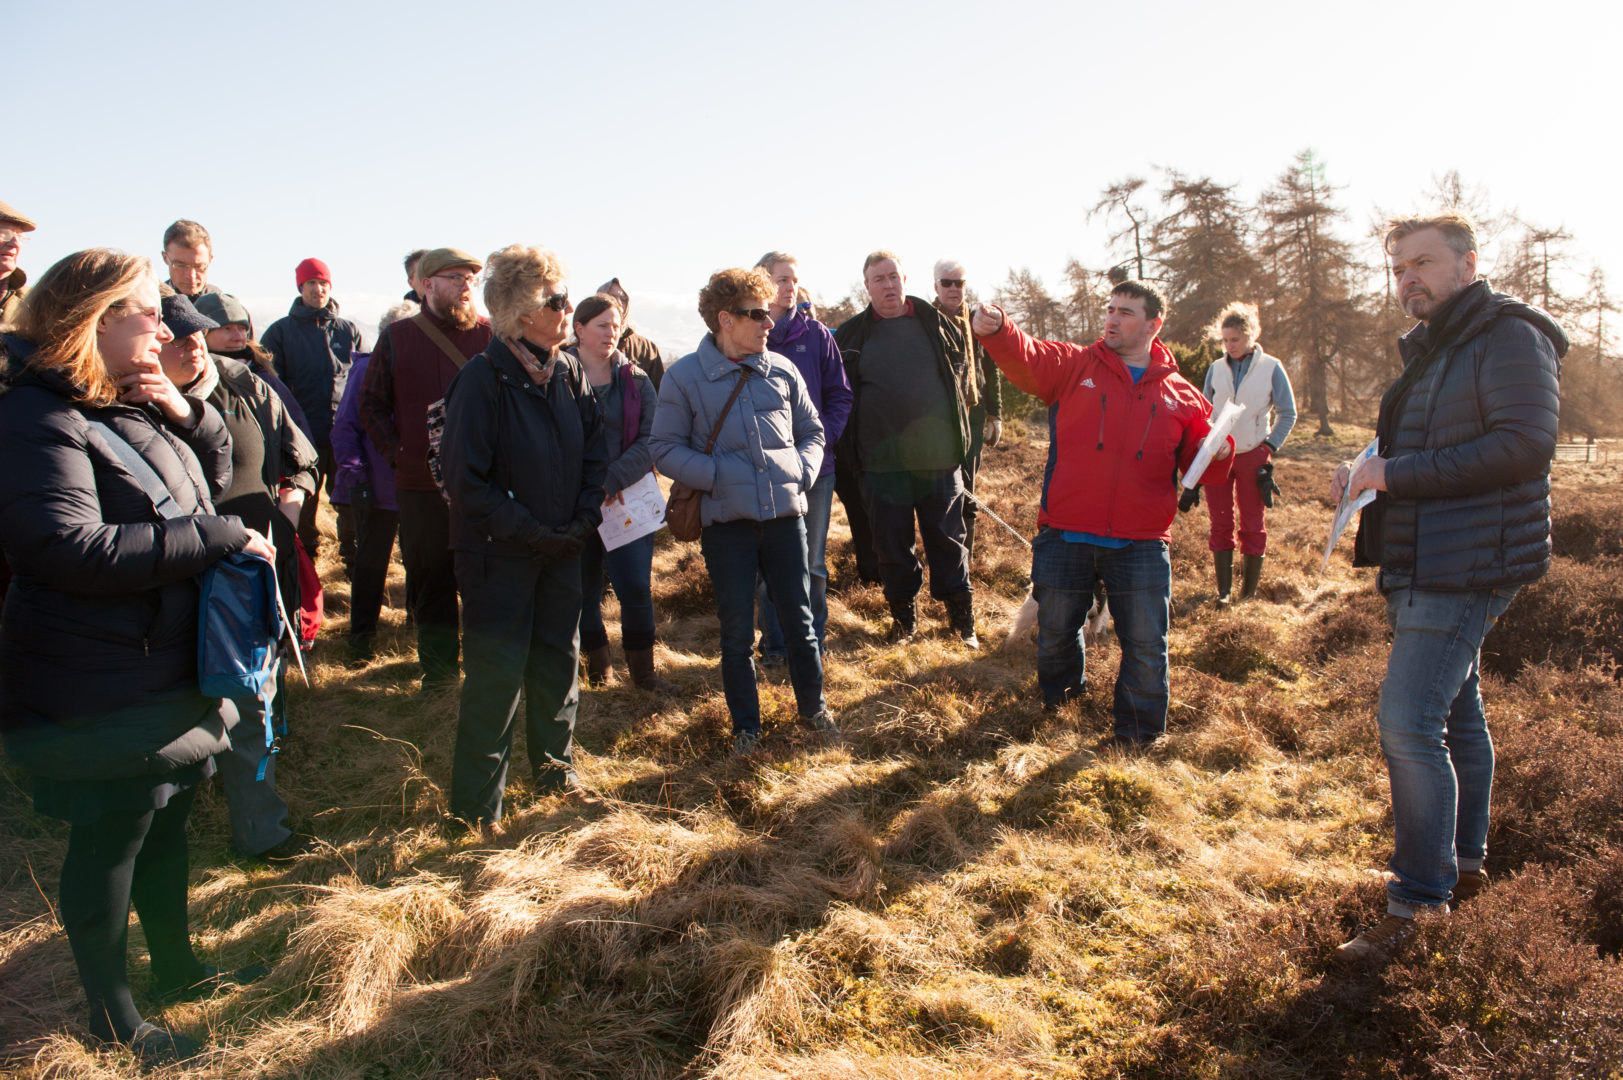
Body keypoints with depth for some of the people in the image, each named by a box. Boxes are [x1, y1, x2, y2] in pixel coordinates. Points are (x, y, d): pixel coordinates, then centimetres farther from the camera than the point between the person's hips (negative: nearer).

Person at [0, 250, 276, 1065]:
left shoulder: (133, 405, 9)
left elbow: (213, 478, 19)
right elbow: (72, 547, -31)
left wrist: (191, 417, -2)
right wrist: (220, 536, -26)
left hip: (170, 676, 9)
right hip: (100, 692, -9)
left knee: (165, 824, 21)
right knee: (108, 846, 7)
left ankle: (177, 967, 40)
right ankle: (112, 1017, 25)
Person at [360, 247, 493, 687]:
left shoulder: (491, 334, 2)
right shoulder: (397, 338, 7)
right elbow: (371, 403, 13)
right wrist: (396, 453, 2)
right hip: (421, 486, 2)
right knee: (430, 580, 10)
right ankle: (438, 668, 23)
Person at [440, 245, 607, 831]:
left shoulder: (568, 372, 2)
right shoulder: (483, 379, -17)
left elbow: (594, 450, 10)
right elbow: (466, 480, -17)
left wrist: (585, 518, -3)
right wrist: (532, 532, -17)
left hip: (560, 547, 6)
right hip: (499, 554, -6)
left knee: (559, 657, 16)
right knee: (498, 672, 0)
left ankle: (554, 762, 37)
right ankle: (477, 803, 15)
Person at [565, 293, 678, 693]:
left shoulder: (635, 379, 4)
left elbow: (651, 439, -5)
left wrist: (613, 480, -17)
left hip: (628, 499, 1)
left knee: (636, 588, -3)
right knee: (583, 590, 8)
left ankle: (642, 671, 12)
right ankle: (598, 664, 26)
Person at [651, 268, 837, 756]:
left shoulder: (781, 370, 4)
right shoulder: (685, 376, -4)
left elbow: (812, 431, 15)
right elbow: (666, 448, -2)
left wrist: (803, 473, -2)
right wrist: (717, 476, -13)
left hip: (785, 513, 2)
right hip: (727, 520, -2)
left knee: (799, 618, 11)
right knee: (737, 629, 7)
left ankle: (813, 705, 31)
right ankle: (746, 724, 24)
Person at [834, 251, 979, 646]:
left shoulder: (937, 325, 7)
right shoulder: (850, 335, 5)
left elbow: (963, 373, 19)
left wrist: (953, 428, 13)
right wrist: (850, 443, 8)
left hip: (939, 456, 0)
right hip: (882, 462, 0)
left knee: (947, 538, 6)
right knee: (892, 543, 8)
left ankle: (962, 617, 19)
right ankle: (904, 615, 24)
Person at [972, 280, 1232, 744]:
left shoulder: (1181, 395, 8)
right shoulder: (1074, 366, 4)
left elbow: (1200, 468, 10)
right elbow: (1026, 358, -15)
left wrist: (1218, 450, -14)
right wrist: (996, 330, -36)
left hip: (1141, 544, 0)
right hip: (1065, 536, 0)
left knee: (1145, 644, 3)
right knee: (1054, 631, 15)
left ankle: (1139, 729, 24)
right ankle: (1059, 699, 44)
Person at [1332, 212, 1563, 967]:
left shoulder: (1509, 338, -11)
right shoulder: (1429, 349, 18)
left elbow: (1525, 445, -24)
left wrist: (1396, 473, -23)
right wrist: (1366, 475, 6)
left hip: (1467, 567, -10)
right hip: (1424, 566, 10)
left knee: (1408, 724, -14)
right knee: (1454, 714, 18)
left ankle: (1417, 899, -4)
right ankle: (1464, 865, 31)